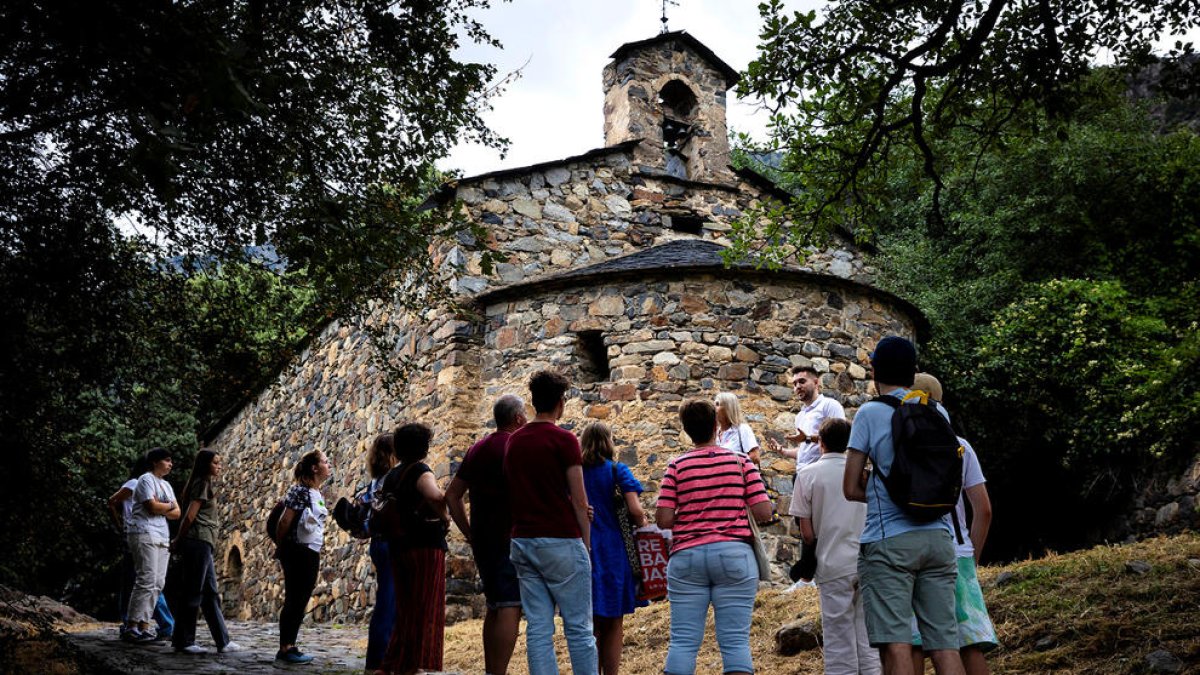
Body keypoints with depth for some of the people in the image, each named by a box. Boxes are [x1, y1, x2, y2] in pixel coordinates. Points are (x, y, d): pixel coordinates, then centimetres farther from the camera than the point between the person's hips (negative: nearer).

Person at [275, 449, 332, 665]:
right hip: (297, 552, -8)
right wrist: (282, 548, -2)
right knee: (293, 601, -4)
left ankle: (290, 646, 16)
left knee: (301, 601, 10)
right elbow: (285, 521, -12)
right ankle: (284, 649, 1)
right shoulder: (300, 491, -13)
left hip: (311, 553, 8)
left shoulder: (319, 495, 13)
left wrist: (316, 553, 17)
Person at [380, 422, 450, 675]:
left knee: (405, 612, 17)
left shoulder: (392, 475, 14)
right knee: (425, 611, -3)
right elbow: (435, 496, -31)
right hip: (425, 547, -8)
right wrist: (443, 517, -15)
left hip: (398, 548, 8)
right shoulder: (420, 471, -11)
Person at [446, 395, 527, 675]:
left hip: (481, 539, 8)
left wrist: (469, 533, 15)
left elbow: (451, 495, 16)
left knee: (494, 606, 17)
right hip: (511, 538, -8)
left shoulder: (477, 449, 15)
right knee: (510, 607, -7)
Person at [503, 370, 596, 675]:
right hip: (560, 541, -6)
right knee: (578, 627, 1)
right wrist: (586, 543, 1)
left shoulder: (514, 441, 11)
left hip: (522, 542, 6)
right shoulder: (564, 439, -8)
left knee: (538, 628, 6)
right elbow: (579, 501, -7)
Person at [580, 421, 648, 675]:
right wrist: (642, 524, 6)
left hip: (581, 550, 2)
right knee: (613, 625, 9)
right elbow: (636, 511, -13)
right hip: (613, 552, -2)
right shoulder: (617, 471, -4)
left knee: (589, 625, 10)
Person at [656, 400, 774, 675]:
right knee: (735, 640, 2)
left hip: (686, 556, 1)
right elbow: (764, 513, -3)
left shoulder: (677, 466, 0)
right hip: (734, 556, 0)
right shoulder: (741, 462, 1)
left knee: (683, 640, 4)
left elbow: (663, 519, -5)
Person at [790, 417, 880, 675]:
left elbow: (807, 533, -3)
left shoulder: (808, 475, -3)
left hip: (834, 567, -3)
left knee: (840, 645, 2)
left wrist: (811, 563, 12)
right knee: (867, 640, 10)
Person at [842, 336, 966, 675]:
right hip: (938, 536, 5)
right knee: (945, 643, 5)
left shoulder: (870, 412, -2)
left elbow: (851, 489, -2)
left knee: (895, 643, -6)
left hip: (889, 538, -5)